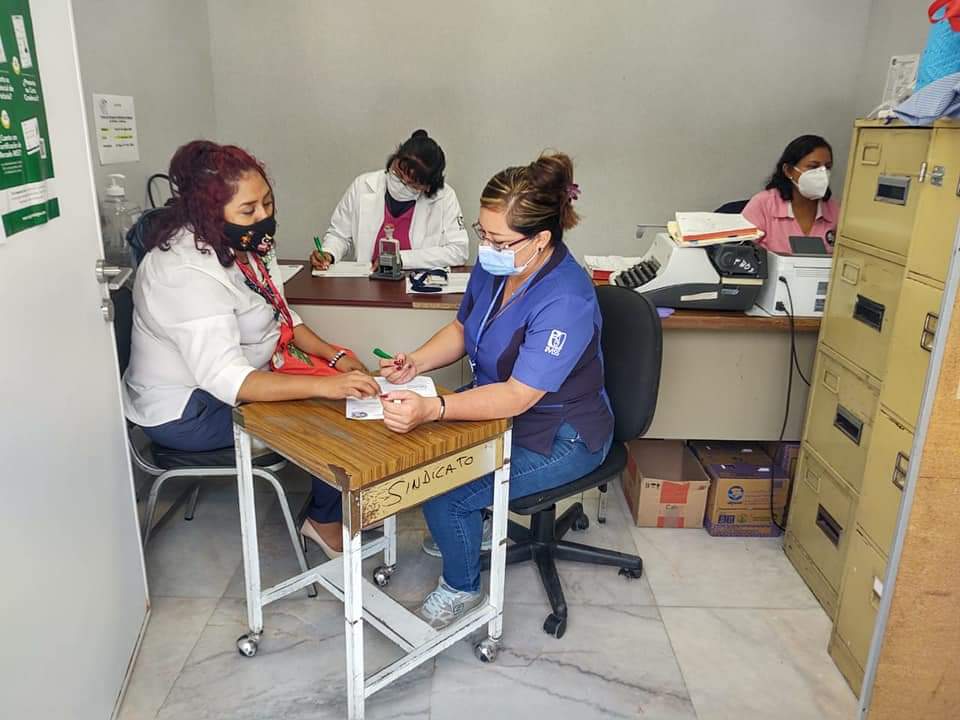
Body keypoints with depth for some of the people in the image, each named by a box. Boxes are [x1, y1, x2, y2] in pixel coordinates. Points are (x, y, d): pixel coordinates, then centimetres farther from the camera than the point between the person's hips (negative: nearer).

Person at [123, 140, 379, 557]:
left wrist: (332, 355, -7)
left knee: (345, 383, 0)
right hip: (188, 411, -9)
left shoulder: (244, 242, -2)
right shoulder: (188, 272, -30)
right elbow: (226, 381, -37)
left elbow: (279, 315, 8)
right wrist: (324, 385, -44)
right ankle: (327, 520, 8)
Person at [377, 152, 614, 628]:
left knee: (443, 493, -17)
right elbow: (462, 329, 6)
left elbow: (516, 397, -33)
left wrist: (432, 409, -46)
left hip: (558, 439, -8)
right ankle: (465, 528, 26)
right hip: (499, 406, 8)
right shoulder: (495, 264, -9)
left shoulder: (565, 301, -32)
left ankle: (461, 588, 14)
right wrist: (417, 362, -13)